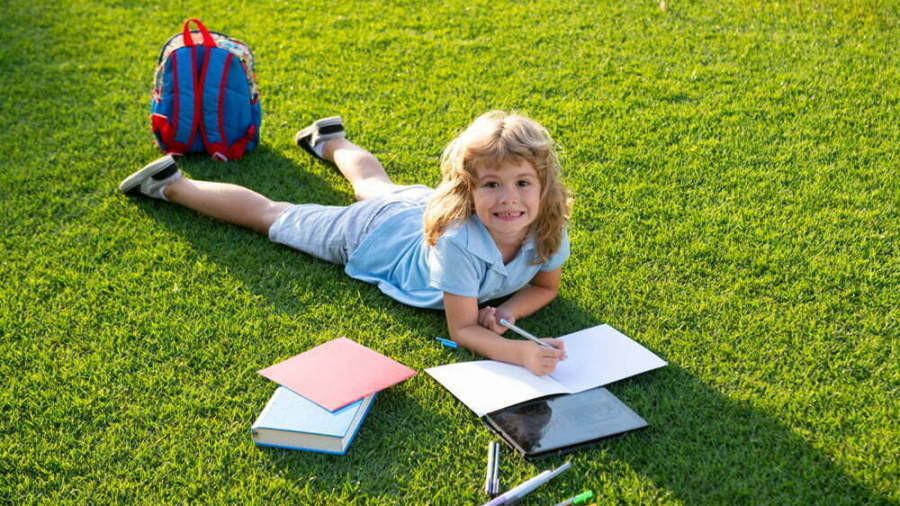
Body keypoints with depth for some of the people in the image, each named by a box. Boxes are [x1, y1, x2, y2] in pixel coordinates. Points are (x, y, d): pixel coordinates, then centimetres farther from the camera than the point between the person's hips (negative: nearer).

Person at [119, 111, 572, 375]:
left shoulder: (549, 229, -32)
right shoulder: (458, 240, -47)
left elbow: (545, 286, -12)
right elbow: (462, 330, -38)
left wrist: (505, 312, -33)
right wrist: (520, 353, -56)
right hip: (372, 235, -5)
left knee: (378, 187, 39)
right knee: (273, 215, 14)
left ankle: (332, 141, 68)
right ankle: (172, 185, 34)